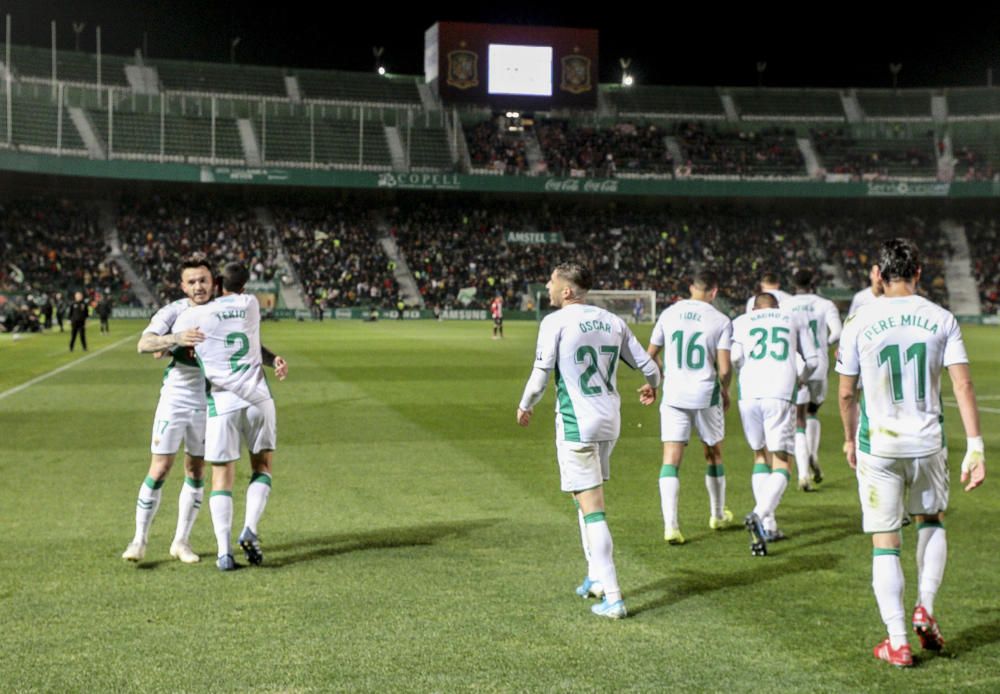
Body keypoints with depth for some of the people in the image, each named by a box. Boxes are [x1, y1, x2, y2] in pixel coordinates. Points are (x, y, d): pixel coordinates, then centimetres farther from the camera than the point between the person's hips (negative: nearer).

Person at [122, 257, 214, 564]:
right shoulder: (172, 312, -10)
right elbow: (143, 345, -24)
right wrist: (176, 338, -41)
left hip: (207, 403, 3)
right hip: (174, 401, -3)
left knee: (196, 472, 7)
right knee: (159, 470, -5)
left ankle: (181, 542, 17)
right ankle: (139, 541, 5)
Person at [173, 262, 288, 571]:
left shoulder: (193, 316, -3)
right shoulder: (251, 304, 4)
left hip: (223, 403, -1)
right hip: (258, 398, 1)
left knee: (222, 477, 6)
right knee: (263, 466, 17)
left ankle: (224, 552, -2)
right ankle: (250, 529, -2)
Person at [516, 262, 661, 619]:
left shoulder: (554, 322, -10)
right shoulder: (613, 321, 6)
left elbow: (541, 375, -10)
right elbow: (648, 366, 10)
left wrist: (525, 406, 10)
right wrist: (652, 387, 33)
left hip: (576, 425, -6)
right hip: (609, 422, 6)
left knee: (592, 509, -5)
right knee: (587, 498, 24)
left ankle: (612, 597, -7)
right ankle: (597, 575, 30)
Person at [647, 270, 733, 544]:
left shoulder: (668, 314, 2)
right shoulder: (721, 321, -6)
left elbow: (651, 355, 10)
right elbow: (725, 369, -10)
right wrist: (725, 391, 10)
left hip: (674, 396, 1)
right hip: (706, 397, -1)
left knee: (671, 460, -1)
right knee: (713, 455, 18)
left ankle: (670, 525, -13)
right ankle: (718, 516, 34)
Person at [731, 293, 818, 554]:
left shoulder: (742, 321, 17)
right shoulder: (795, 319, 20)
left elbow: (734, 357, 0)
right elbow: (811, 361, 19)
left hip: (749, 395, 2)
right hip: (781, 396, -2)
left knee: (761, 456, 19)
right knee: (782, 463, 2)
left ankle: (768, 526, 14)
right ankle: (760, 514, -24)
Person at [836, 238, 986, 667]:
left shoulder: (858, 323, -5)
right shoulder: (941, 319, -2)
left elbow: (846, 393, 0)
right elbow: (962, 385, -7)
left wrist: (849, 439, 16)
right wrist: (975, 447, -6)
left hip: (877, 445, -2)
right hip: (927, 442, 2)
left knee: (885, 543, 6)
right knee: (931, 522, 26)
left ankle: (897, 643, 6)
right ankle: (925, 609, 14)